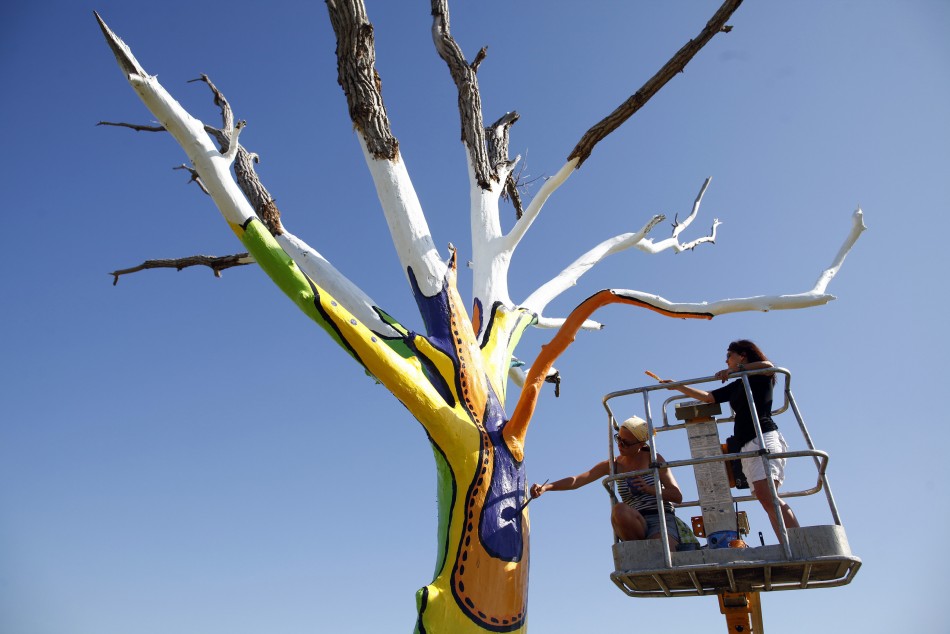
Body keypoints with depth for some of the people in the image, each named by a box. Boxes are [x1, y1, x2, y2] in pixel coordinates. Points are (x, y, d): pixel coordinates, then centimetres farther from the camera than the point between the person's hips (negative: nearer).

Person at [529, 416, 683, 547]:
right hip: (636, 526, 4)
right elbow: (577, 480, -2)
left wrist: (649, 489, -13)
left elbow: (677, 496, 5)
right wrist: (546, 487, -17)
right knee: (619, 510, -35)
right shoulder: (613, 465, 9)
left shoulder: (654, 459, 5)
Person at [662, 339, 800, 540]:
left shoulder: (760, 375, 7)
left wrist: (737, 370, -15)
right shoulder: (735, 387, 27)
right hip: (747, 445, 7)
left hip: (765, 437, -7)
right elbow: (707, 397, 29)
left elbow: (769, 366, -16)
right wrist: (678, 386, 28)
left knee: (765, 494, -24)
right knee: (769, 501, -6)